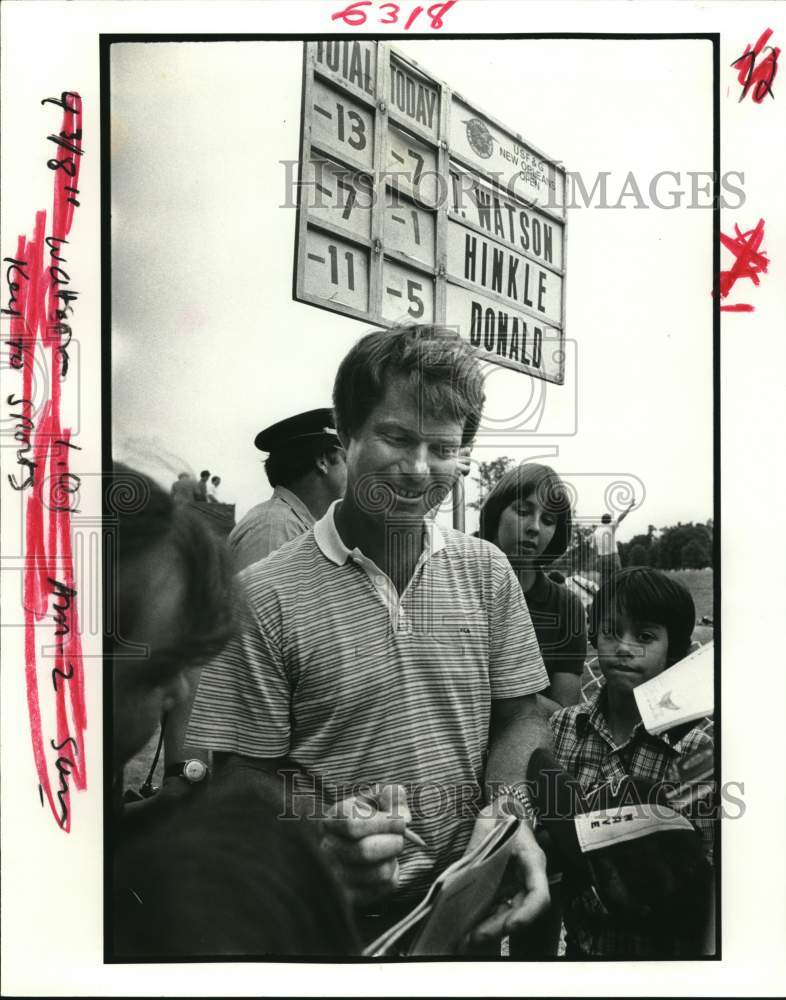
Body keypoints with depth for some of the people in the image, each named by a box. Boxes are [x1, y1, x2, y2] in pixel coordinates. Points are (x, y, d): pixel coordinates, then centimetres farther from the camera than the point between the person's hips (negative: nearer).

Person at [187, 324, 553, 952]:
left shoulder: (488, 572, -2)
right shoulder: (265, 596, -14)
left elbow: (519, 717, 2)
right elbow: (247, 778, -10)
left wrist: (507, 810, -16)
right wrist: (320, 846, -28)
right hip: (332, 921, -3)